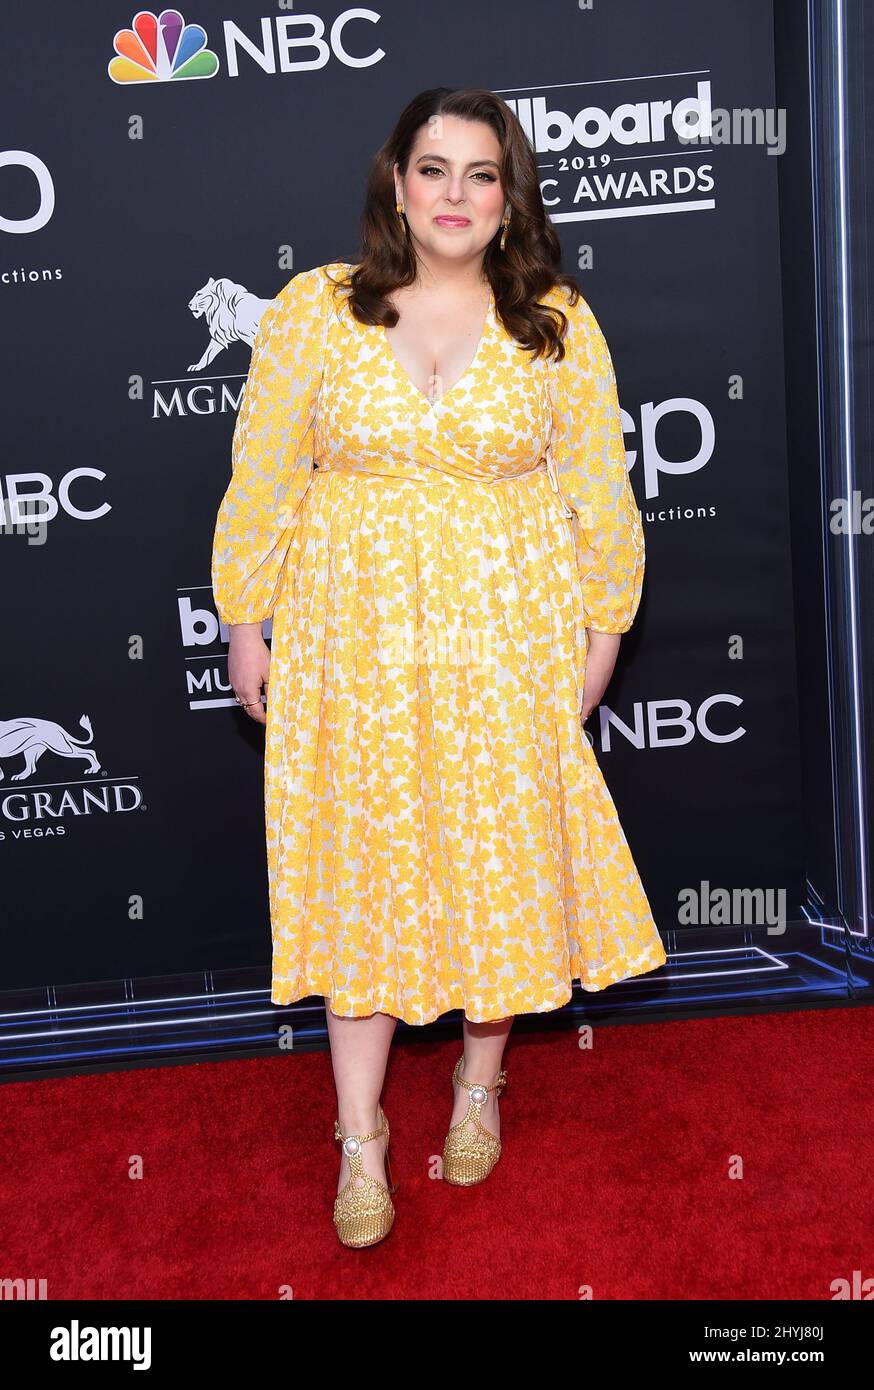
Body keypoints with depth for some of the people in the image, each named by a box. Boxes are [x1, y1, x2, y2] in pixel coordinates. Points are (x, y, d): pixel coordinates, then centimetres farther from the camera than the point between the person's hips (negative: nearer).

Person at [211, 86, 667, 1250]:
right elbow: (262, 479, 2)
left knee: (502, 856, 9)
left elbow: (599, 490, 5)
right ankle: (361, 1137, 20)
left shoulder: (560, 324, 2)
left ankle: (481, 1082, 34)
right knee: (359, 863, 5)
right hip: (354, 637, 0)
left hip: (509, 640, 1)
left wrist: (603, 627, 3)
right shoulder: (311, 310, 0)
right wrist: (246, 621, 2)